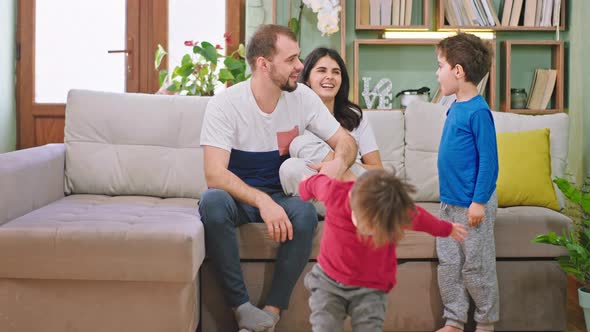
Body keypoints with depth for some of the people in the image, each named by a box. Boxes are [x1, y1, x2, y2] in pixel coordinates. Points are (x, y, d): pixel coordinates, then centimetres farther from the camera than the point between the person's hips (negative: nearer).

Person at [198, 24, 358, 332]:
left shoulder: (302, 97, -5)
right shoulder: (224, 104, -17)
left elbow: (345, 140, 2)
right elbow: (215, 175, -25)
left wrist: (339, 162, -23)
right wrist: (262, 201, -41)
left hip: (280, 197, 2)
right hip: (237, 197, -2)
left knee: (305, 212, -32)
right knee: (213, 202, -37)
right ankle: (242, 307, -28)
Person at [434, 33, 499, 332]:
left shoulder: (478, 111, -17)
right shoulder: (455, 108, 8)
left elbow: (488, 160, -18)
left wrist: (479, 201, -19)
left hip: (472, 205, -8)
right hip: (449, 204, 8)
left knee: (476, 267, 3)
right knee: (448, 264, 12)